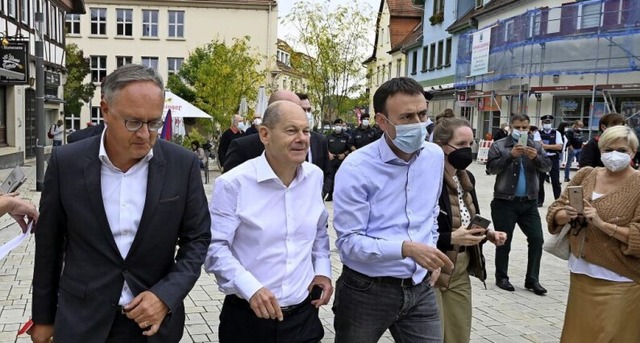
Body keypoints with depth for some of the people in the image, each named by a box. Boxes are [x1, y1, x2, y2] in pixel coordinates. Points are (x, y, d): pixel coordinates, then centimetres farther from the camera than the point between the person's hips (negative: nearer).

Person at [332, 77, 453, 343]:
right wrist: (406, 248, -29)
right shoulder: (356, 168, -17)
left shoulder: (435, 156, 2)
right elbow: (348, 241, -19)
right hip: (367, 291, -4)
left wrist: (431, 252, 10)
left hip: (420, 288, 5)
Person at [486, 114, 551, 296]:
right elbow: (491, 168, -13)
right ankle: (501, 277, 20)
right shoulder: (499, 146, -1)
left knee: (537, 239, 3)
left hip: (529, 202, 4)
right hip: (504, 202, -3)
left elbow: (547, 167, -3)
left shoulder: (536, 146, 9)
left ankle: (532, 279, 16)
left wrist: (536, 157, -23)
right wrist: (510, 156, -25)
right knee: (504, 241, 5)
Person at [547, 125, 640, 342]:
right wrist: (567, 215, -16)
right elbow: (554, 212, 6)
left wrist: (602, 224, -24)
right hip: (580, 273, 4)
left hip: (618, 281, -4)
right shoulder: (585, 175, 5)